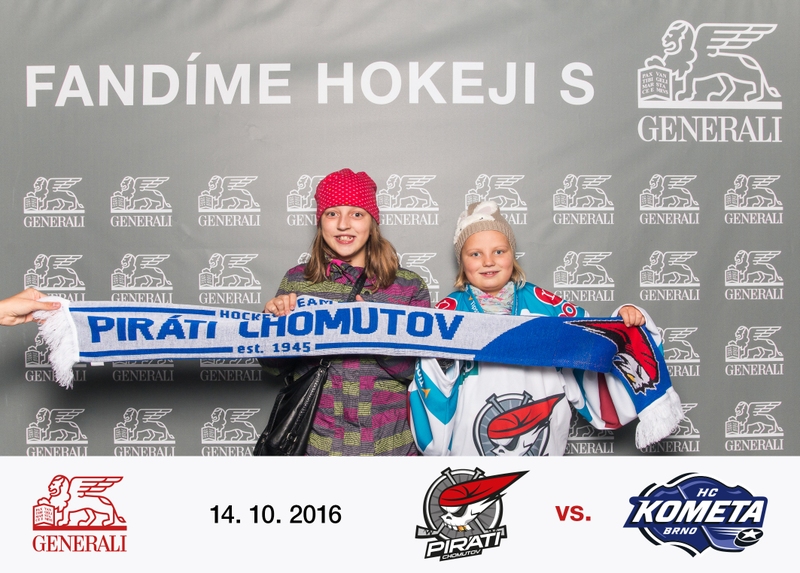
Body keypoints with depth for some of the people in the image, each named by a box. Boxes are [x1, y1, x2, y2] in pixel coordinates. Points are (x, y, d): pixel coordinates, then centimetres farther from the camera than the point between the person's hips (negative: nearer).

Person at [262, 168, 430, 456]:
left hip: (389, 443, 0)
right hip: (315, 441, 1)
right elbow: (275, 366, 5)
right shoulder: (297, 280, 0)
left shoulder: (410, 286, -4)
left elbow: (420, 372, -8)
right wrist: (273, 321, -14)